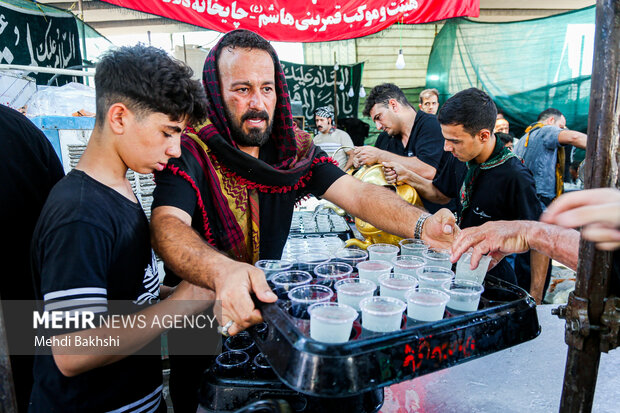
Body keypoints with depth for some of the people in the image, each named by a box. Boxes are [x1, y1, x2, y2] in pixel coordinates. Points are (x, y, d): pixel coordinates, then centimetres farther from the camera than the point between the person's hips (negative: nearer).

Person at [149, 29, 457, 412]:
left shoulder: (293, 149, -7)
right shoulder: (189, 151, -19)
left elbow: (358, 194, -18)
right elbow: (168, 226, -35)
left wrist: (422, 225, -37)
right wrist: (223, 272, -56)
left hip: (268, 305, 4)